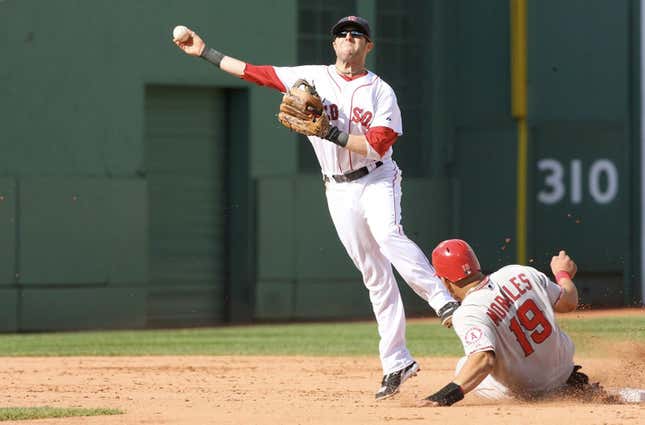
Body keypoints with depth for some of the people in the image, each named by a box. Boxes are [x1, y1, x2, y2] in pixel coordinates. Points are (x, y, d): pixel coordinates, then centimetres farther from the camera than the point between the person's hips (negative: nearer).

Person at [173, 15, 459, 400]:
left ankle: (444, 302, -40)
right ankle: (396, 362, 1)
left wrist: (333, 133, -21)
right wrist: (204, 51, 7)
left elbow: (377, 145, -15)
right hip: (339, 190, 3)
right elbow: (253, 72, 8)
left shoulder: (381, 92, -3)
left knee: (389, 236, -33)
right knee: (374, 273, 1)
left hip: (377, 180, -3)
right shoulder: (311, 78, 6)